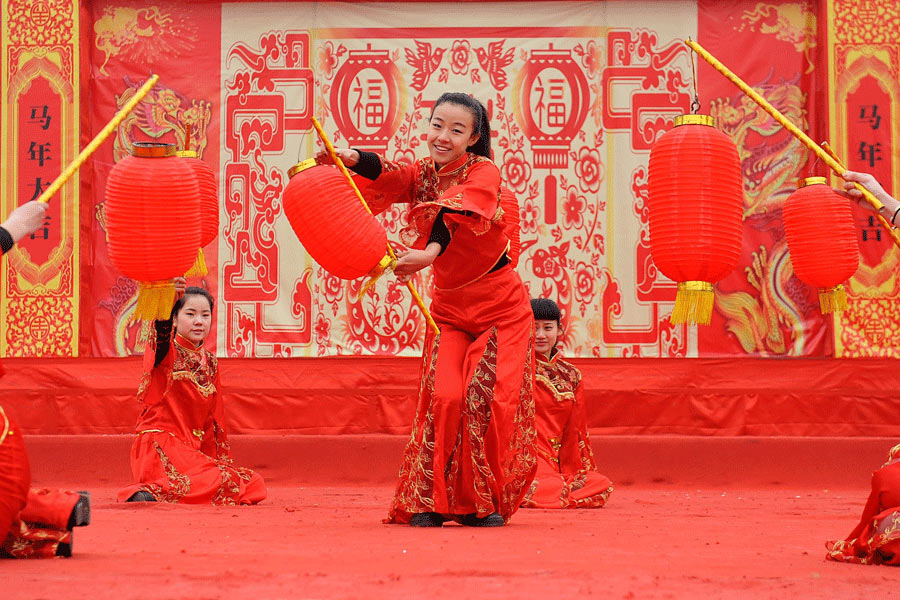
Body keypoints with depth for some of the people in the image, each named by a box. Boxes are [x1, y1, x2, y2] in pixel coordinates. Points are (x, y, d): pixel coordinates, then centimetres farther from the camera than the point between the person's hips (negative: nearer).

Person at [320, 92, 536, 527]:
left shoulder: (483, 173, -14)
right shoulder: (421, 175, 1)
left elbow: (460, 212, -34)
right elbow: (385, 175, -21)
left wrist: (429, 252, -53)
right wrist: (352, 159, -43)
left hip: (501, 308, -3)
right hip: (449, 307, 3)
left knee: (489, 400, -12)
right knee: (444, 397, -12)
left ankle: (484, 502, 2)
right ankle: (429, 500, -4)